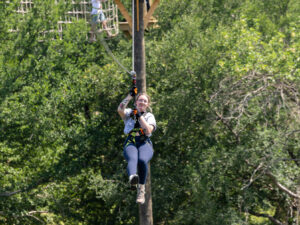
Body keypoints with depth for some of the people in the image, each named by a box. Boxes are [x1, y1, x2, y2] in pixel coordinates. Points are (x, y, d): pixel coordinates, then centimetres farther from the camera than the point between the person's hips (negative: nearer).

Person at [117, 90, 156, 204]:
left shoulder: (149, 116, 22)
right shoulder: (129, 113, 24)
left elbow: (148, 131, 1)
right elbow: (120, 109, -1)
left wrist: (140, 116, 4)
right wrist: (130, 95, 6)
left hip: (145, 143, 0)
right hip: (131, 143, 0)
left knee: (142, 160, -36)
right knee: (132, 159, -37)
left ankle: (141, 190, -37)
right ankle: (132, 178, -70)